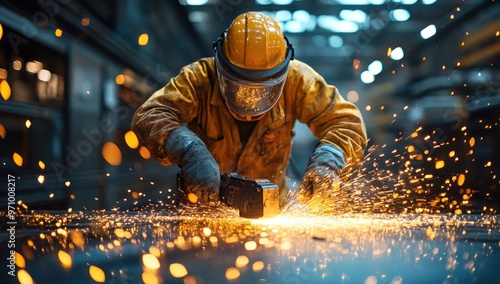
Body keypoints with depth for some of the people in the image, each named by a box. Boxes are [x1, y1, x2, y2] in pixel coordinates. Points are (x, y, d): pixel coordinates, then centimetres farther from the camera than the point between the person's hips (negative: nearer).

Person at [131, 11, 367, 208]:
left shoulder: (295, 80, -17)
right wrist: (189, 151, -50)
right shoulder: (199, 79, -21)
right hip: (203, 206, -2)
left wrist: (327, 160, -36)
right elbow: (148, 117, -31)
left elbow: (347, 123, -15)